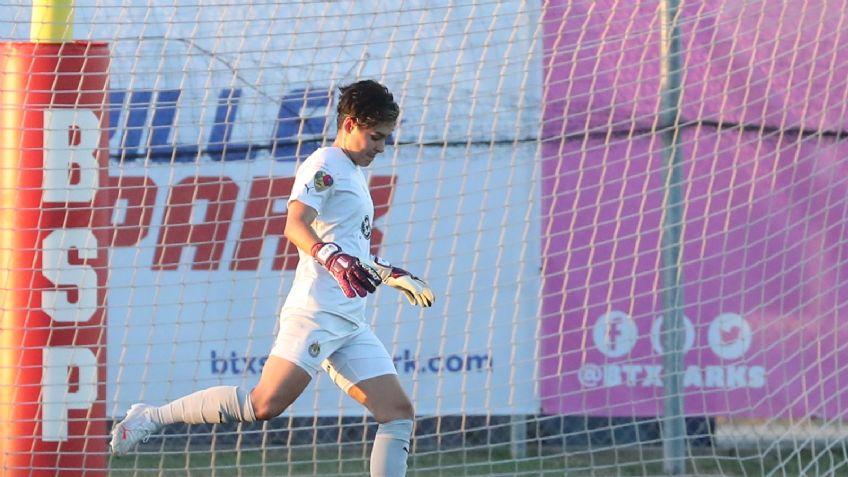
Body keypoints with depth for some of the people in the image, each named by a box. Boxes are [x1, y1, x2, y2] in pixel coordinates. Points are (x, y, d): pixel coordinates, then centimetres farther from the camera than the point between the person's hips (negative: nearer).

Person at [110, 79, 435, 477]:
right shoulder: (325, 165, -5)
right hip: (316, 313, -9)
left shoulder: (354, 175, 24)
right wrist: (334, 260, -38)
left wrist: (394, 276, 38)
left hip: (350, 323, 9)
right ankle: (151, 417, -8)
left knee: (398, 412, -2)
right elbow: (295, 226, -23)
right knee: (263, 406, -20)